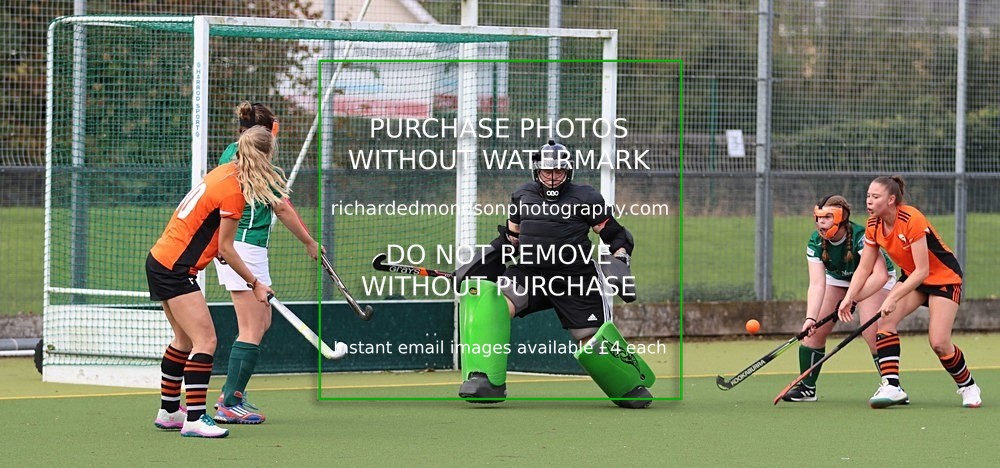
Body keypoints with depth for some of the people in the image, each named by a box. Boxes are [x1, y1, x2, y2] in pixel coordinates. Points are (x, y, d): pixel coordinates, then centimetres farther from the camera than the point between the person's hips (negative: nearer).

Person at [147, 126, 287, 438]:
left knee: (185, 340, 20)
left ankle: (169, 411, 30)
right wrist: (255, 284, -4)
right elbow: (225, 249, -13)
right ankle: (194, 420, -16)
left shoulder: (225, 172, 7)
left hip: (160, 259, 10)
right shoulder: (233, 192, -19)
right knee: (205, 342, -12)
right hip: (174, 269, -10)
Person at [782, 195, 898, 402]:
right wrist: (810, 318, -45)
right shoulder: (816, 242, -23)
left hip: (874, 280, -5)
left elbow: (879, 276, -48)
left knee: (872, 333, -23)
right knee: (815, 330, -5)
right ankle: (806, 388, 10)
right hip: (837, 278, 5)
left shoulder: (860, 237, -37)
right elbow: (817, 284, -30)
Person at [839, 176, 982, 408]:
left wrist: (893, 298, -35)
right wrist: (848, 299, -14)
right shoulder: (874, 226, -8)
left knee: (939, 343, -14)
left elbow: (922, 271, -31)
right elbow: (863, 269, -1)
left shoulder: (911, 220, -30)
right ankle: (891, 386, -19)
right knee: (886, 321, -17)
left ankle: (968, 386, 12)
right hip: (912, 277, 7)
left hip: (944, 277, -7)